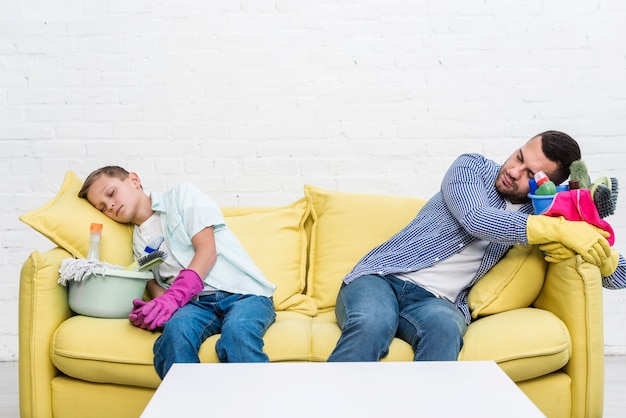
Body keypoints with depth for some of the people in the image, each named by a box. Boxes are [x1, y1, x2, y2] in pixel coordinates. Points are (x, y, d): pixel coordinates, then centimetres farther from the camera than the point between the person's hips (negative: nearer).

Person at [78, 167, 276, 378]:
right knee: (175, 329, -33)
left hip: (244, 292, -3)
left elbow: (207, 249, -1)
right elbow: (158, 289, 13)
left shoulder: (182, 195, 12)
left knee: (237, 331, -37)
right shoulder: (139, 244, 24)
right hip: (198, 302, 3)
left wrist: (173, 297, -14)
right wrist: (150, 311, -13)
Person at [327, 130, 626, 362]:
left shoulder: (544, 213, 14)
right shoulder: (473, 166, 8)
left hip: (437, 301, 2)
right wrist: (561, 230, -17)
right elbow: (477, 219, -15)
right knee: (373, 325, -38)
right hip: (379, 278, -1)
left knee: (444, 327, -38)